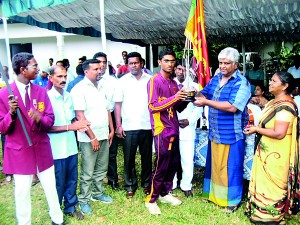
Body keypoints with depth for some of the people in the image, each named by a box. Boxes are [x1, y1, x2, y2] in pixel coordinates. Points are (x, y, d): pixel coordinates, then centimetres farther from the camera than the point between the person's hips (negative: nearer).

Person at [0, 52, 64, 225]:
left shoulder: (41, 91, 2)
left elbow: (50, 120, -1)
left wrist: (40, 119, -23)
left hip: (42, 148, 3)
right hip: (19, 150, -3)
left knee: (51, 187, 14)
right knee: (22, 192, 8)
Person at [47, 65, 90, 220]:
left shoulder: (68, 96, 7)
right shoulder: (47, 97, -13)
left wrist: (79, 125, -3)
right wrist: (70, 127, -21)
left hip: (71, 146, 6)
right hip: (57, 149, -6)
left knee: (72, 179, 16)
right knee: (58, 183, 9)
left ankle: (70, 207, 35)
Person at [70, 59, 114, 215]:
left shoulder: (101, 87, 10)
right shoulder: (79, 89, -12)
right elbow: (80, 116, -16)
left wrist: (111, 130, 12)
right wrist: (93, 138, -16)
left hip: (103, 136, 7)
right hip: (89, 138, -7)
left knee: (101, 169, 18)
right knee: (87, 172, 3)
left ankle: (98, 193, 35)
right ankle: (84, 200, 19)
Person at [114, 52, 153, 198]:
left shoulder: (150, 80, 4)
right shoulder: (123, 81, 3)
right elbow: (118, 104, 2)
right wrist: (118, 125, -3)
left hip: (147, 125, 1)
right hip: (129, 127, -1)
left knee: (147, 157, 12)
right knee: (129, 158, 6)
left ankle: (146, 183, 28)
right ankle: (130, 185, 22)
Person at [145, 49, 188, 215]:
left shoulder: (174, 83, 14)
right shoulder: (154, 81, -8)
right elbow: (152, 106, -17)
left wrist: (185, 99, -3)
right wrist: (174, 98, -23)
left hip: (174, 129, 7)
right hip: (161, 130, -7)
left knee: (173, 164, 13)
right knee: (161, 166, -3)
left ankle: (165, 193, 29)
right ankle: (151, 200, 11)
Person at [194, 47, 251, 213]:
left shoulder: (241, 83, -14)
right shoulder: (215, 79, 9)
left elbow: (232, 107, -26)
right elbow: (204, 94, 14)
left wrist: (206, 102, -25)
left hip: (232, 134, -6)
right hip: (215, 132, 6)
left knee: (231, 167, 5)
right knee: (213, 164, 17)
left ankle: (232, 200, 23)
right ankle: (213, 193, 36)